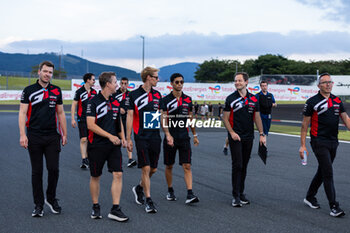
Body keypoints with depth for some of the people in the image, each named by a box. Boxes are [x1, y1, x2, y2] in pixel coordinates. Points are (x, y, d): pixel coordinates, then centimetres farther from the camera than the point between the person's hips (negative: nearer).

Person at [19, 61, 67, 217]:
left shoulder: (56, 91, 10)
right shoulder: (29, 91, 1)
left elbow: (60, 113, 16)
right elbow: (22, 113, -2)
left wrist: (64, 134, 12)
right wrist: (22, 135, -11)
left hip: (52, 136, 2)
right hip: (34, 137, -2)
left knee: (53, 169, -3)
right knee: (37, 171, 3)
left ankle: (51, 199, 19)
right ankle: (38, 205, 12)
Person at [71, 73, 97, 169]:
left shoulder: (94, 92, 10)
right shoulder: (79, 91, -5)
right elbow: (74, 105, -4)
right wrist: (73, 119, -9)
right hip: (82, 119, -5)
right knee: (83, 139, -11)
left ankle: (87, 158, 21)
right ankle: (83, 160, -12)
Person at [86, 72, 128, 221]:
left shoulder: (115, 102, 11)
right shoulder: (94, 102, -8)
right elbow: (91, 125, -14)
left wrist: (122, 138, 10)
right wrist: (110, 136, -18)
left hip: (114, 145, 5)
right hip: (97, 146, -5)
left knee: (118, 174, -6)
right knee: (95, 176, 8)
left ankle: (115, 209, -2)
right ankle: (95, 207, 24)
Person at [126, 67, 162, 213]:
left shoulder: (157, 94, 11)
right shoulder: (134, 95, -4)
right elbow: (130, 116, -3)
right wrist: (128, 138, -6)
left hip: (155, 137, 5)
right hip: (141, 137, -5)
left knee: (153, 169, 10)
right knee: (146, 168, -8)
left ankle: (139, 188, 36)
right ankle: (148, 201, 0)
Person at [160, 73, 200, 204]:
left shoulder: (188, 99, 8)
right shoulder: (166, 100, -3)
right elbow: (163, 119, -11)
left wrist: (194, 135, 18)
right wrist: (168, 134, -24)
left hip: (184, 138, 2)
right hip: (170, 138, -2)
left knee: (187, 166, -6)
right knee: (169, 166, 9)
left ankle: (190, 194, -11)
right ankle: (170, 191, 26)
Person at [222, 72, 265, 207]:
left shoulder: (253, 99, 7)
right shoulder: (230, 99, -2)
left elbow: (257, 118, 12)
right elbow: (225, 118, -1)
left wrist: (261, 134, 5)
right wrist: (232, 132, -13)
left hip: (248, 137, 4)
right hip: (235, 137, -4)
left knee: (244, 166, 10)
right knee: (237, 165, -9)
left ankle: (241, 192, 20)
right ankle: (236, 196, -6)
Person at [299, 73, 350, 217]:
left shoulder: (337, 101, 11)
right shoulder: (312, 102, -5)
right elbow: (305, 124, -2)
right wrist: (302, 145, -5)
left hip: (333, 142, 6)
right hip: (319, 142, -6)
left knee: (322, 172, 15)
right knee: (328, 173, -11)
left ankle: (309, 197, 32)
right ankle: (334, 207, -8)